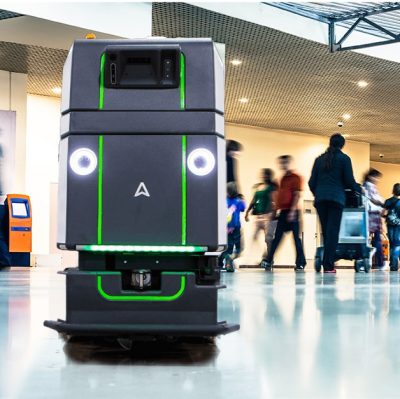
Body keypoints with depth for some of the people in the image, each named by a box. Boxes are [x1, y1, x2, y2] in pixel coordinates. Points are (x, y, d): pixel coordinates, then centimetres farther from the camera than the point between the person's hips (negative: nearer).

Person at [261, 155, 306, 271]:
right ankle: (268, 261, 6)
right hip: (282, 212, 7)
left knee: (296, 237, -3)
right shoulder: (283, 179, 17)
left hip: (291, 212, -7)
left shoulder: (295, 177, -6)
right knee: (277, 238, 6)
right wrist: (276, 210, 17)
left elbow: (297, 195, -12)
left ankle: (300, 263, 2)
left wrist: (292, 211, -18)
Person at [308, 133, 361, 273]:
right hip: (336, 198, -4)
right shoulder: (344, 158, 3)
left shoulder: (319, 159, 14)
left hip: (320, 198, 4)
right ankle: (328, 265, -11)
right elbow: (349, 181, 0)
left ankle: (328, 263, 10)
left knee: (326, 231, 9)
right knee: (333, 231, -5)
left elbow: (312, 182, 12)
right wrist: (359, 189, 19)